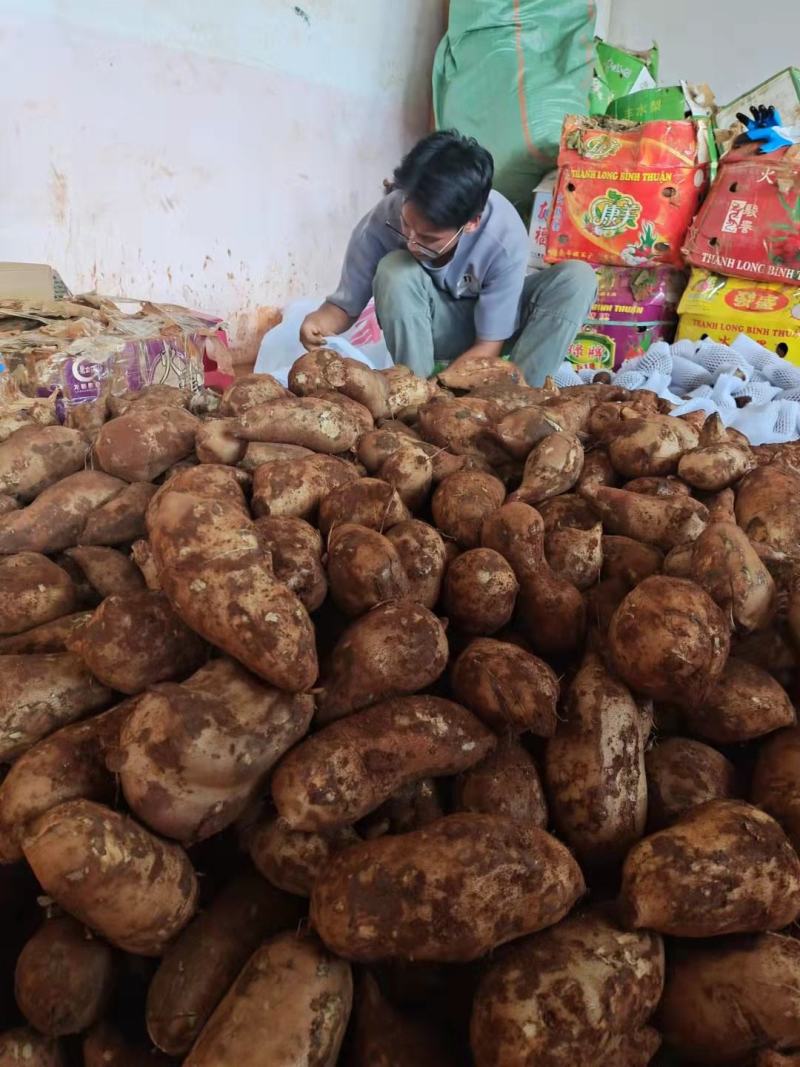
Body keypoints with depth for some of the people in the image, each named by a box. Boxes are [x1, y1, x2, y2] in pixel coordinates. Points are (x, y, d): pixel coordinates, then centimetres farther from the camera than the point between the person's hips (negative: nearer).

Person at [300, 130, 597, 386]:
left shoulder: (505, 237, -33)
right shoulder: (379, 224, -29)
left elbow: (488, 347, -26)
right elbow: (346, 305, -15)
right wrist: (320, 322, -39)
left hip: (490, 320, 0)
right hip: (429, 326, 0)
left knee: (577, 278, -27)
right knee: (394, 272, -34)